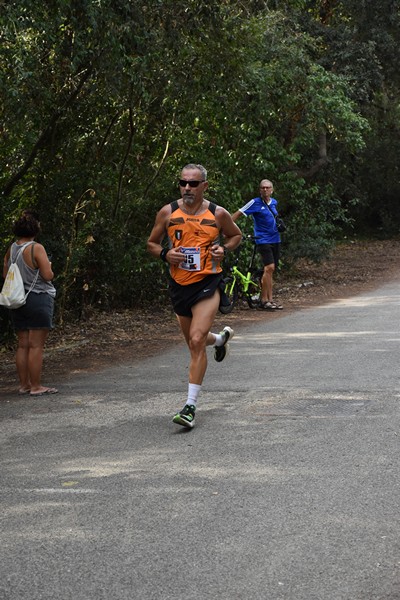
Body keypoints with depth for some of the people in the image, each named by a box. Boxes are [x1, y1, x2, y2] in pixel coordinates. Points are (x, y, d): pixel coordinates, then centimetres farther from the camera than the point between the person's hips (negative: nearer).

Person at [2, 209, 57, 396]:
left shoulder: (11, 249, 5)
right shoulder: (36, 249, -15)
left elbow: (5, 273, 13)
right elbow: (47, 275, -17)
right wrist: (48, 267, 4)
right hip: (38, 299, -7)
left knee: (23, 344, 11)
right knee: (36, 345, -3)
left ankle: (24, 384, 15)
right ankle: (36, 386, -1)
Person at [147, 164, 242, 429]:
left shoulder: (218, 214, -3)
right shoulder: (168, 213, 0)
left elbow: (236, 235, 16)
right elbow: (152, 243, 11)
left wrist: (224, 249, -5)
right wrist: (165, 254, -11)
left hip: (208, 283, -4)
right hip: (179, 284, 4)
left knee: (196, 340, -18)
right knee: (194, 341, 19)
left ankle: (191, 405, -15)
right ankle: (221, 338, 57)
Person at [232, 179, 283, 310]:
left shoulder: (274, 202, 11)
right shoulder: (255, 203, -8)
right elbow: (237, 214, -9)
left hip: (275, 239, 7)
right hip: (263, 240, -7)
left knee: (271, 270, 8)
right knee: (269, 267, -19)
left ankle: (270, 300, 12)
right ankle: (264, 300, -14)